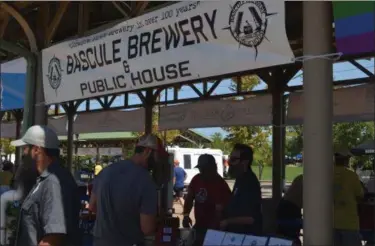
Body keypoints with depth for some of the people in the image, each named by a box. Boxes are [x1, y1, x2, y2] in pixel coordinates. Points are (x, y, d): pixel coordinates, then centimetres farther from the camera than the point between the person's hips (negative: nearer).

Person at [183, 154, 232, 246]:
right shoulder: (196, 179, 1)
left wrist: (212, 230, -29)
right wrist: (186, 215, -5)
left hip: (212, 229, -7)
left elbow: (220, 213, -22)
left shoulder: (221, 186, -21)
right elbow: (189, 198, 10)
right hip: (198, 226, 7)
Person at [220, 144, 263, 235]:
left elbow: (250, 218, -28)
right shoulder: (241, 180, 9)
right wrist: (223, 209, 11)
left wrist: (227, 222, -16)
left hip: (247, 235, -10)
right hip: (238, 233, 10)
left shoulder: (250, 183, -23)